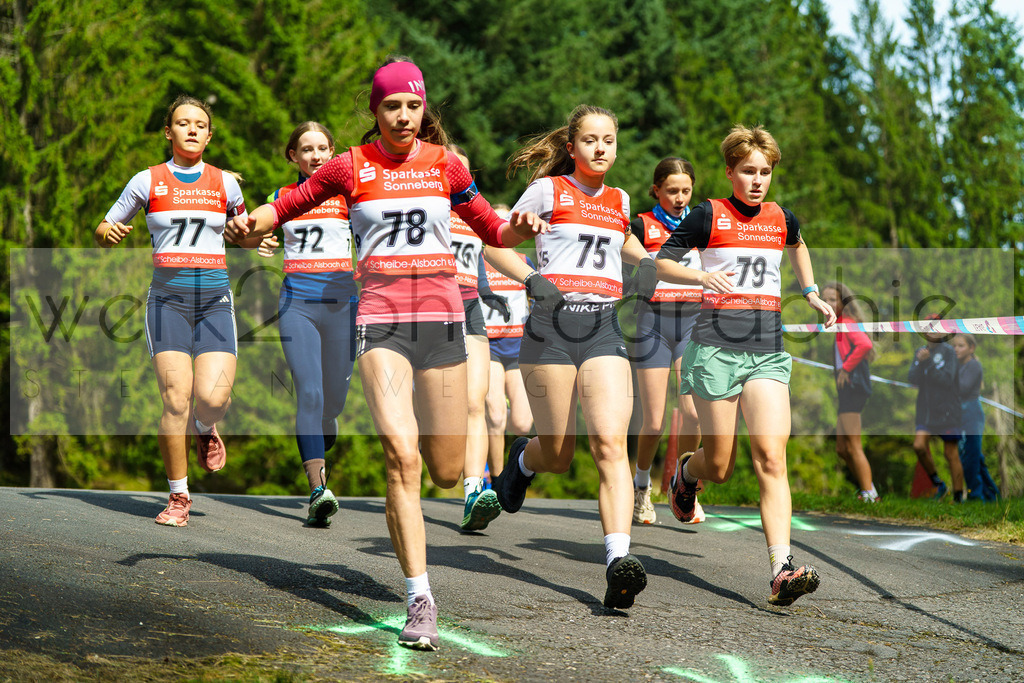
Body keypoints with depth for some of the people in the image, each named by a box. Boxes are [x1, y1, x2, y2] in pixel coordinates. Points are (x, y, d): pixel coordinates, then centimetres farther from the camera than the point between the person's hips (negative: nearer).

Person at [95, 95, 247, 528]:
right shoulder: (147, 181, 5)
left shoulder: (225, 183, 9)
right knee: (175, 401, -11)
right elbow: (104, 229, 13)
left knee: (213, 397, -16)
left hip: (215, 300, 1)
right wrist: (107, 232, -10)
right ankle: (178, 497, 3)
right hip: (168, 300, -1)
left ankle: (205, 428, 22)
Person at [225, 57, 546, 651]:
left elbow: (493, 231, 16)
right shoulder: (351, 167, 3)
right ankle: (421, 599, -16)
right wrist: (251, 223, -9)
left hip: (441, 315, 2)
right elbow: (286, 207, 12)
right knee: (402, 457, -19)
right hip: (381, 318, -2)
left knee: (446, 471, 6)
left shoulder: (444, 165, 8)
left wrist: (521, 226, -6)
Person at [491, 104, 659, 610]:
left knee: (610, 442, -17)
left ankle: (618, 566, -27)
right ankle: (523, 459, 43)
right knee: (556, 456, 4)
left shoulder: (619, 200, 16)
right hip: (553, 326, -3)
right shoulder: (548, 189, 3)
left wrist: (647, 261, 19)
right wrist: (531, 280, -14)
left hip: (604, 329, 3)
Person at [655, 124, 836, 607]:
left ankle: (782, 569, -25)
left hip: (768, 351, 2)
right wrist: (701, 276, -16)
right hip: (717, 348, -2)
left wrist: (811, 293, 26)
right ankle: (686, 472, 42)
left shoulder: (781, 219, 12)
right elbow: (662, 262, 1)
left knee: (771, 458, -15)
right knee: (719, 467, 4)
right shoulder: (710, 215, 0)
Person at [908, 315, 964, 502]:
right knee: (919, 446, -13)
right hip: (926, 409, 4)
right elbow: (913, 380, 2)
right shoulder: (920, 352, 11)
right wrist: (919, 361, -13)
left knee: (951, 453, -1)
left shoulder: (948, 351, -5)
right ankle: (938, 484, 6)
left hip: (946, 409, -4)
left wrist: (929, 361, -20)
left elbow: (947, 380, -16)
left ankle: (958, 497, 7)